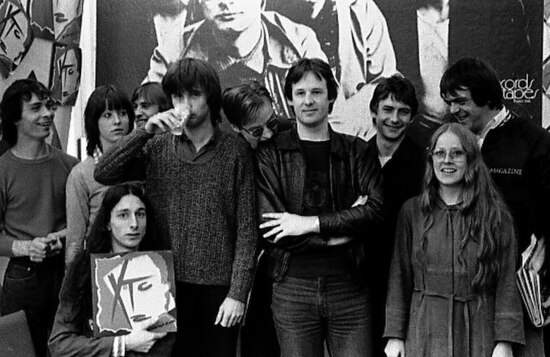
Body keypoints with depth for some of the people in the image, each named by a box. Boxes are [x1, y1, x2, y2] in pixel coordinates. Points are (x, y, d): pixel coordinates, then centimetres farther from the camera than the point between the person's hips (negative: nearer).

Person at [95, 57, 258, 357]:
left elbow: (246, 228, -3)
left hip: (219, 287, -1)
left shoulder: (234, 149, -1)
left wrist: (238, 292, -8)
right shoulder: (157, 146, 5)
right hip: (168, 284, 1)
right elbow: (102, 174, -6)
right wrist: (145, 130, -15)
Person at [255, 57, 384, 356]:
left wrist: (311, 223, -14)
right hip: (292, 289, -1)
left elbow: (377, 209, -7)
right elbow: (270, 230, -7)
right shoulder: (270, 154, 2)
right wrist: (344, 224, -9)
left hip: (350, 286, 1)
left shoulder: (356, 151, 7)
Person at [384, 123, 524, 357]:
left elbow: (507, 281, -2)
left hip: (478, 334, 0)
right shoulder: (412, 212, 3)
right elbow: (399, 276, 3)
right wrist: (395, 335, -1)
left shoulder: (495, 215, 1)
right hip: (425, 335, 1)